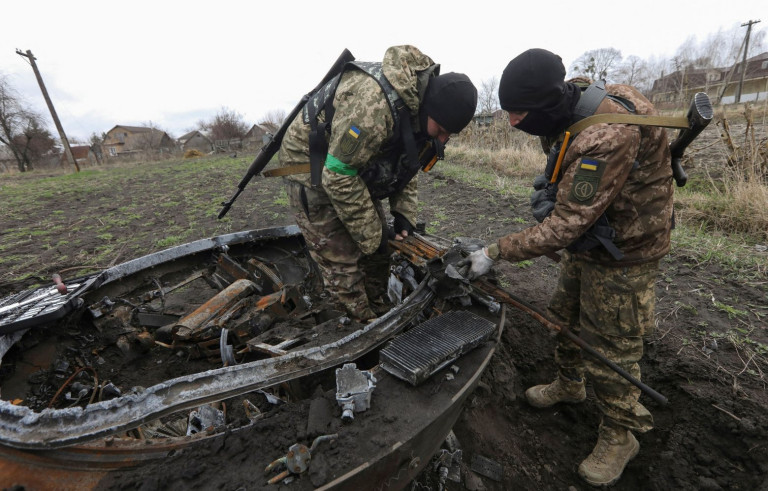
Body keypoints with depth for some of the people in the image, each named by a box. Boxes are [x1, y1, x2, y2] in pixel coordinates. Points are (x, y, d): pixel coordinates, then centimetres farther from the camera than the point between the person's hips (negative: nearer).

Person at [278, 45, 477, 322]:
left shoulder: (420, 104, -7)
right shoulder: (373, 103, -35)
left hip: (356, 165, 8)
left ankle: (379, 315, 25)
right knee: (340, 259, -10)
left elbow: (406, 160, 6)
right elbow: (338, 175, -32)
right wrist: (370, 237, -22)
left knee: (377, 251, 9)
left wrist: (405, 214, -5)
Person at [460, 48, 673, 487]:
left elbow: (565, 226, -33)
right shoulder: (570, 114, -3)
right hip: (587, 241, 9)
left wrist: (494, 252, -27)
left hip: (622, 253, -9)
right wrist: (551, 188, -9)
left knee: (609, 347, 4)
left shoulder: (609, 134, -34)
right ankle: (569, 386, 46)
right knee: (565, 318, 21)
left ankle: (620, 435, 28)